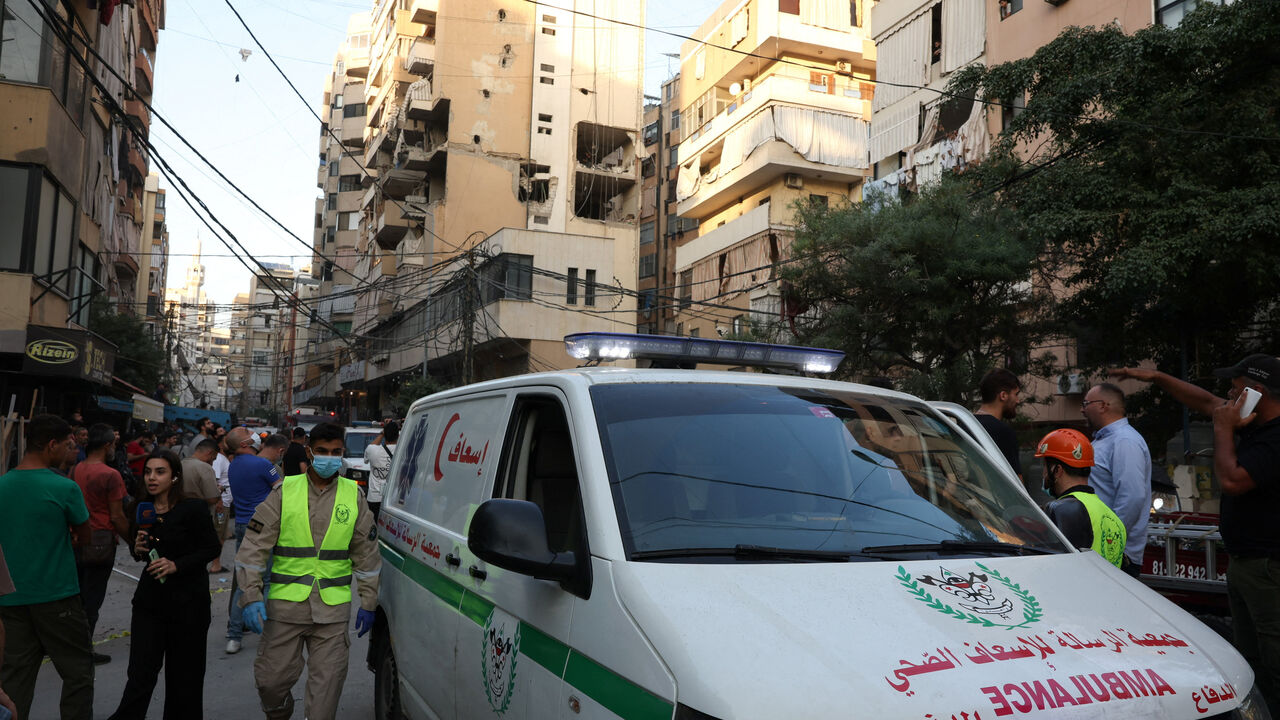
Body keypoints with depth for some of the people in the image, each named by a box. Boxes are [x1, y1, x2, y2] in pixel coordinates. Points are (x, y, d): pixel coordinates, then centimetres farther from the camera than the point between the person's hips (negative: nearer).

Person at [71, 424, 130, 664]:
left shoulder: (75, 470, 4)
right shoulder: (110, 475, -16)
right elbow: (117, 516, -15)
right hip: (100, 540, -6)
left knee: (77, 595, 17)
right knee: (93, 598, 3)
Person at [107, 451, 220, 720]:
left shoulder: (193, 508, -12)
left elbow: (211, 548, -9)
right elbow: (139, 550, 16)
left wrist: (176, 565, -20)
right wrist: (137, 550, -6)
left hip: (188, 599, -3)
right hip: (150, 597, 4)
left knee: (184, 671, 7)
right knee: (141, 670, -2)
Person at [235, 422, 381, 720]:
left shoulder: (354, 496, 5)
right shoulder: (285, 492, 1)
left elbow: (366, 553, 10)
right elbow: (255, 546, 0)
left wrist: (368, 603, 9)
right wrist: (252, 595, -8)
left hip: (333, 609, 0)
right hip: (286, 604, 0)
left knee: (327, 683, 2)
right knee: (271, 679, 7)